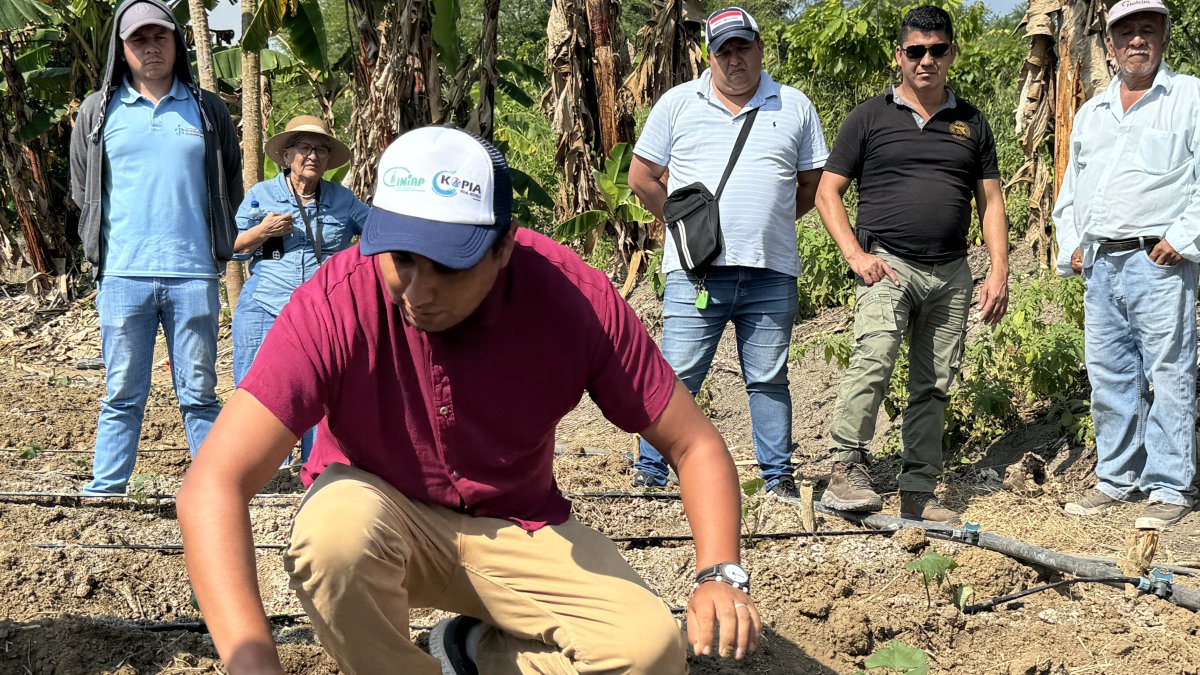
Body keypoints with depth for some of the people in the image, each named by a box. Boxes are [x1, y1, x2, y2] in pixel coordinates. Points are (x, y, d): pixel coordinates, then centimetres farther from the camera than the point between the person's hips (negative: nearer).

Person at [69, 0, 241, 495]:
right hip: (123, 275, 0)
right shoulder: (98, 112, 9)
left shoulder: (207, 110, 11)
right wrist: (111, 246, 9)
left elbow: (231, 187, 19)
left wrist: (212, 241, 11)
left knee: (199, 393, 5)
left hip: (194, 275, 0)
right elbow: (82, 191, 15)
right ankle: (104, 492, 8)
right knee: (122, 394, 2)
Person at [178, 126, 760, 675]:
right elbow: (214, 482, -33)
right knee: (337, 525, -37)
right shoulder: (336, 304, -26)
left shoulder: (573, 296, -21)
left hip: (516, 528, 2)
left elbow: (694, 445, -10)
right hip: (382, 516, -1)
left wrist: (720, 574, -27)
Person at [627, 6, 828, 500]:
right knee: (676, 378, -3)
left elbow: (812, 183, 17)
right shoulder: (678, 103, 8)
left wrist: (771, 221, 9)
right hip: (694, 271, -1)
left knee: (769, 380, 8)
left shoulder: (794, 107, 11)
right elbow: (642, 178, 11)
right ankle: (648, 475, 7)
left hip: (771, 274, 1)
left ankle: (778, 478, 17)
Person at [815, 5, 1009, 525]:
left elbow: (991, 202, 16)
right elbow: (827, 192, 5)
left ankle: (918, 494, 12)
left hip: (951, 273, 4)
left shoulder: (971, 124, 15)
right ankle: (845, 471, -27)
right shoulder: (870, 117, 6)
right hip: (887, 263, -4)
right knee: (874, 354, -27)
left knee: (934, 385, 5)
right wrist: (855, 254, -9)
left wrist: (999, 272, 4)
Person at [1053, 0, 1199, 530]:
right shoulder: (1090, 113, 20)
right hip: (1100, 264, 6)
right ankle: (1117, 479, 19)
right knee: (1109, 378, 10)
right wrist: (1070, 246, 13)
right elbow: (1070, 190, 25)